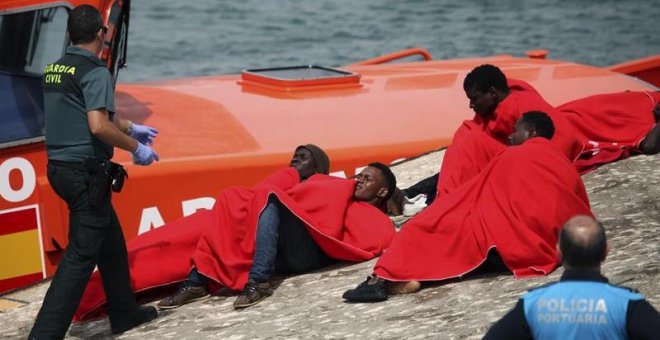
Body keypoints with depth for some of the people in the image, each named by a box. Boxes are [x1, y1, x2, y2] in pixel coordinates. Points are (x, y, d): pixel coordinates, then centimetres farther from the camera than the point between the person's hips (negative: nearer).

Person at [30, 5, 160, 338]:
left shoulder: (54, 69, 12)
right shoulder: (95, 72, -15)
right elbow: (99, 126, -25)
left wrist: (131, 127, 33)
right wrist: (136, 147, -11)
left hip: (60, 168, 9)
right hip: (86, 172, -9)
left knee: (111, 241, 21)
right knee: (81, 254, -6)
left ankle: (125, 313, 32)